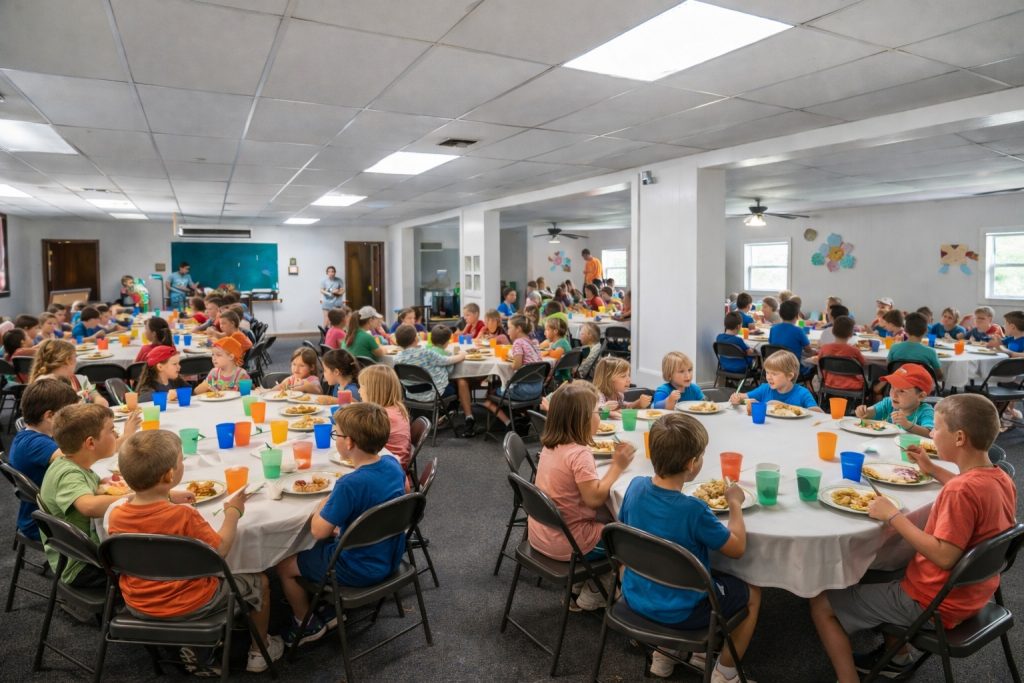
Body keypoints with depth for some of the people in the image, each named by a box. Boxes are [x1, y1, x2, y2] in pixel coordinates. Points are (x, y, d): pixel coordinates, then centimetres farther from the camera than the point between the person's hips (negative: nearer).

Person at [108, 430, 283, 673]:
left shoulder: (116, 515, -12)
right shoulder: (184, 516, -30)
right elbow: (220, 550, -19)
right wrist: (233, 512, -4)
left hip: (137, 606, 6)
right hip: (190, 606, -6)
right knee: (259, 581, 13)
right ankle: (259, 652, 29)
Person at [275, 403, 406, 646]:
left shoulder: (350, 485, -32)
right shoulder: (393, 465, -8)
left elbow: (318, 531, -22)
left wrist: (324, 503, -5)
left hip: (359, 571, -8)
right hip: (390, 558, 8)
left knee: (284, 566, 11)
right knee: (329, 542, 30)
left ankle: (307, 624, 31)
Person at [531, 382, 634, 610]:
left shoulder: (550, 446, 2)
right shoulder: (579, 454, -24)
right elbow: (594, 498, -25)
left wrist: (615, 461, 4)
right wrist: (617, 466, -16)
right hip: (565, 543, -8)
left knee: (608, 520, 27)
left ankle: (580, 584, 29)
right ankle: (591, 596, 22)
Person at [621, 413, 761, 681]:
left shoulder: (636, 486, -12)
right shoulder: (693, 510, -30)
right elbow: (737, 548, -15)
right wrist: (735, 503, -2)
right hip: (679, 611, -6)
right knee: (752, 593, 17)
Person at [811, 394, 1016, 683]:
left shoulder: (961, 491, -30)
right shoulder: (1002, 479, -2)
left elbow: (944, 556, -32)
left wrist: (893, 516, -28)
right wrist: (932, 469, 17)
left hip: (932, 605, -9)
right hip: (973, 595, 9)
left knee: (821, 604, -3)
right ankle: (897, 657, 35)